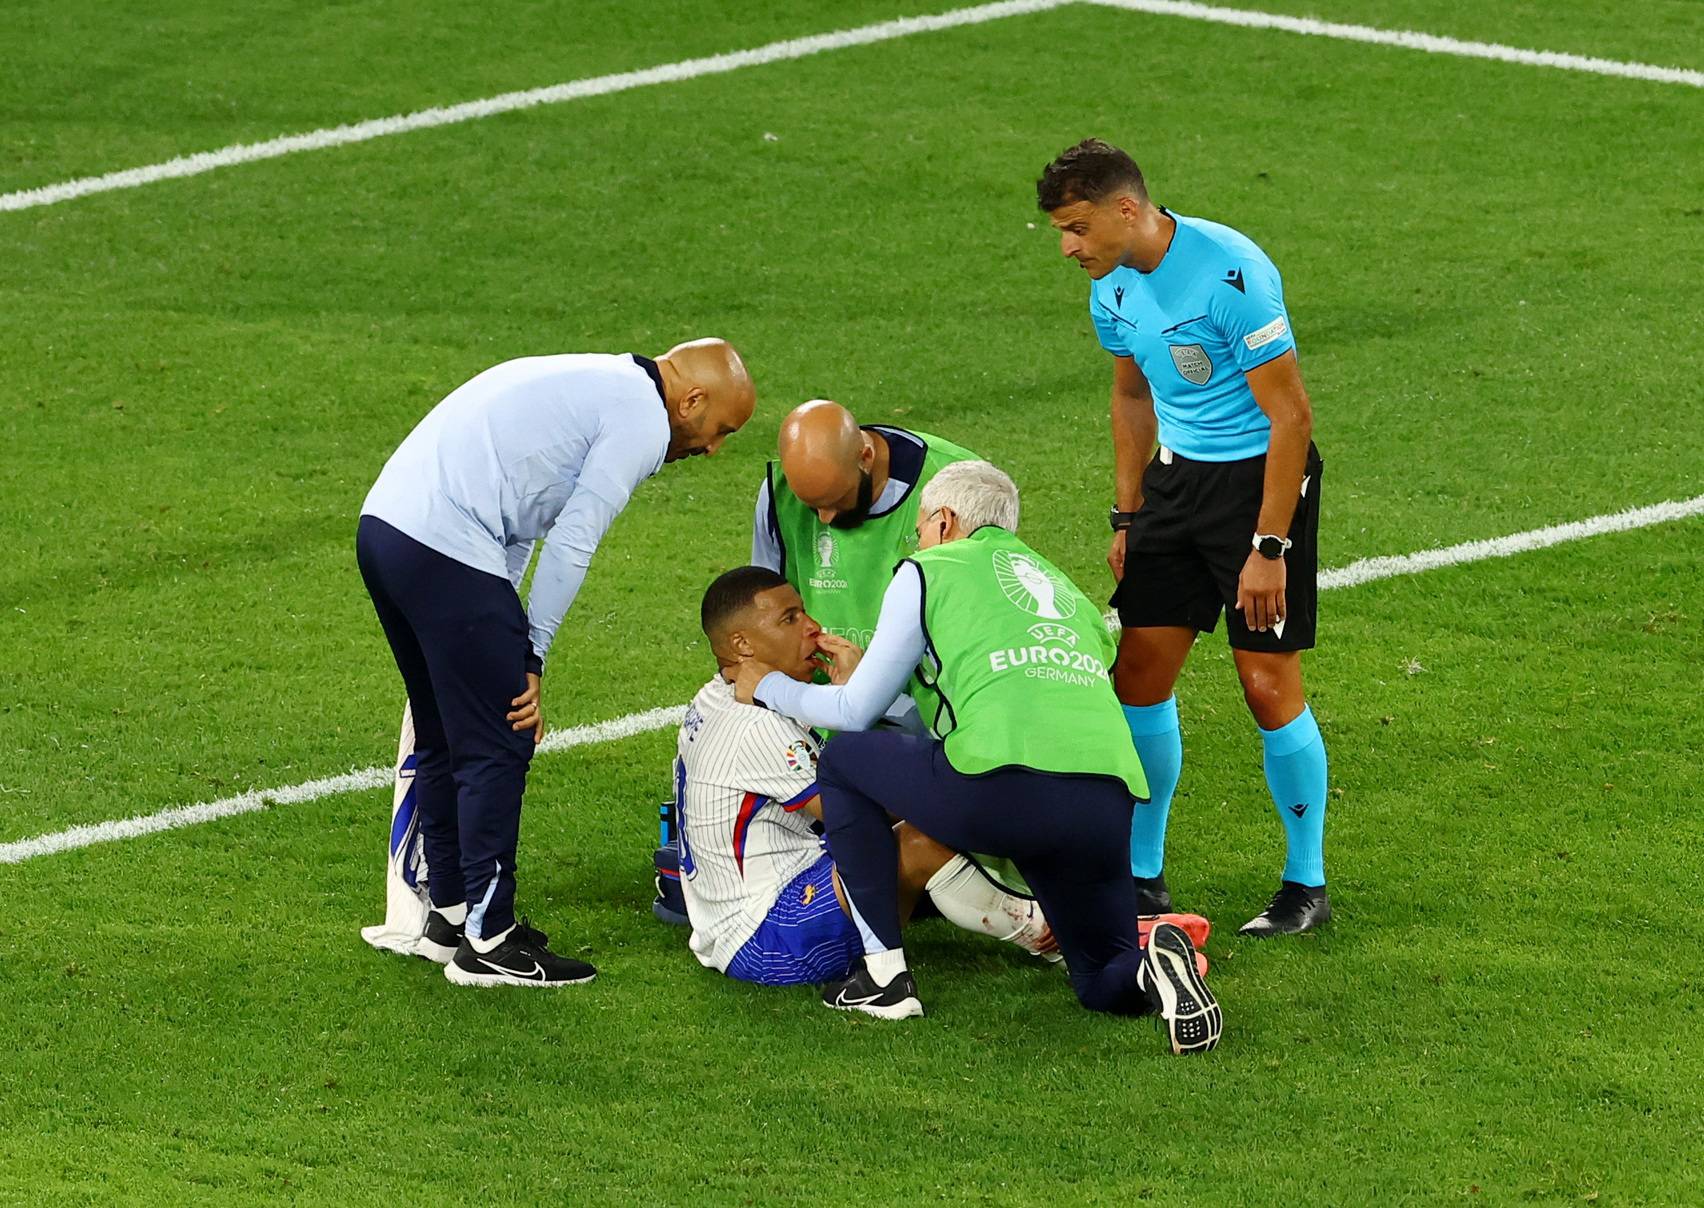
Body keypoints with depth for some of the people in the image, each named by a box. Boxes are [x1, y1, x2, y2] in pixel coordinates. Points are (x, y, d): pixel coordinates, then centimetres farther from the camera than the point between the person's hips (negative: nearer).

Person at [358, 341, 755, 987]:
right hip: (448, 551, -10)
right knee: (499, 747, -2)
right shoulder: (643, 422, -2)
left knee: (444, 739, 20)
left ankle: (449, 915, 28)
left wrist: (505, 647, 19)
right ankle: (487, 943, 1)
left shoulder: (594, 382, 27)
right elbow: (571, 545, -6)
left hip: (383, 522, 10)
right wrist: (529, 659, 1)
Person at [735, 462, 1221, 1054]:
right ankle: (1158, 968, -15)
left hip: (1003, 791, -5)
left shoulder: (927, 572, 16)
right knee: (1106, 983, 22)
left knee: (843, 760, 21)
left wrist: (767, 686, 40)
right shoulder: (1066, 590, 34)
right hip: (1108, 800, 5)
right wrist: (863, 670, 51)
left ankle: (885, 973, 14)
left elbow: (855, 713, 21)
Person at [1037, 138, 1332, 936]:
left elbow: (1290, 415, -20)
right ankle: (1142, 876, 14)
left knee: (1269, 684, -6)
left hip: (1261, 476, -7)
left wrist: (1268, 547, -20)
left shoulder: (1230, 273, -23)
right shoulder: (1112, 286, 1)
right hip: (1177, 478, 7)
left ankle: (1307, 886, 7)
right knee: (1138, 674, 2)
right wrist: (1127, 516, 15)